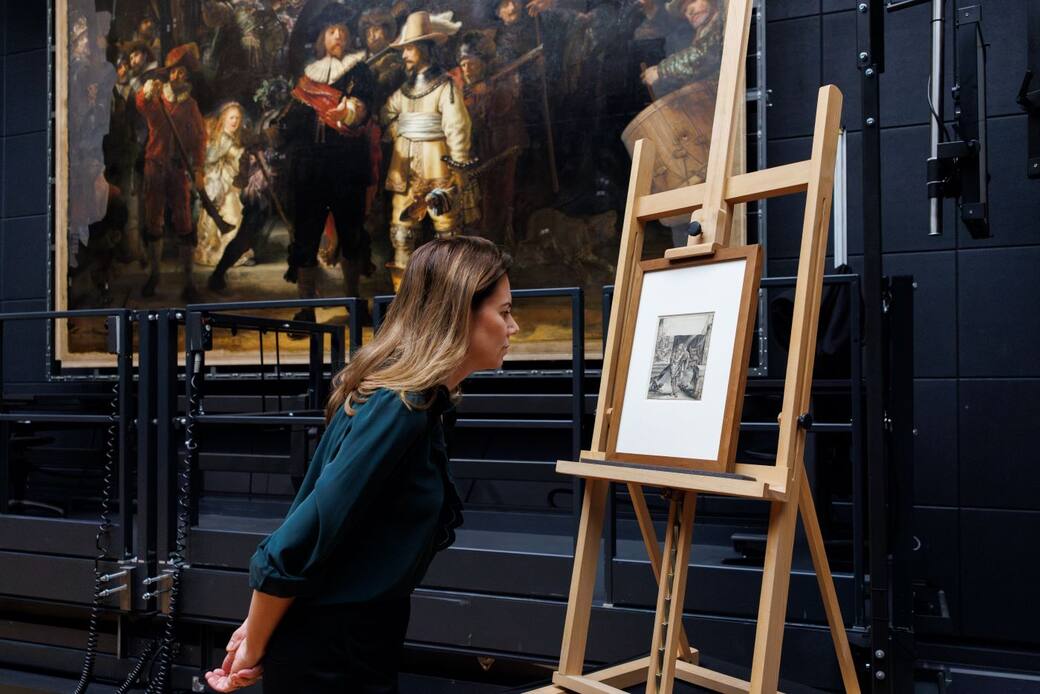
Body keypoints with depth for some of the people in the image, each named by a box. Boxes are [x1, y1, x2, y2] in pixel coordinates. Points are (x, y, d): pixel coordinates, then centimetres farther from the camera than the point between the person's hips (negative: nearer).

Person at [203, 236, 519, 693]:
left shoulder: (403, 398, 5)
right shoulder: (399, 407, -24)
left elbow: (310, 521, 8)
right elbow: (302, 537, -23)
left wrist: (258, 629, 12)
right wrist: (254, 649, -10)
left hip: (355, 641, 8)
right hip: (329, 654, -8)